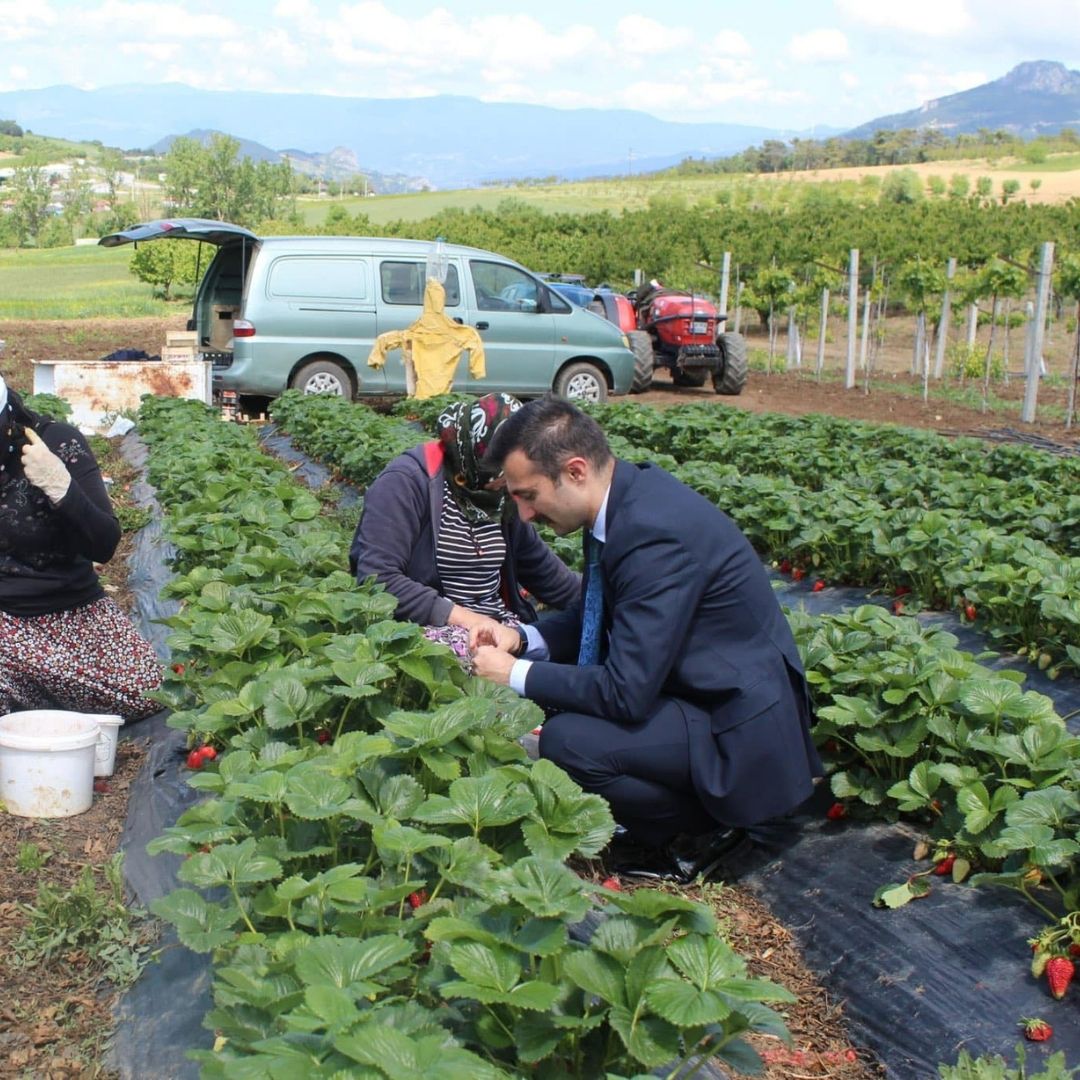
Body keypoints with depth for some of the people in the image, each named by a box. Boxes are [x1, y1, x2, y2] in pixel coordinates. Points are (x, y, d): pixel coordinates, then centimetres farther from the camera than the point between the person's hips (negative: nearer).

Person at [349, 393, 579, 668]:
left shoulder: (501, 496, 10)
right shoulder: (406, 482, -13)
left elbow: (542, 567, 22)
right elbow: (378, 578, -22)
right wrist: (466, 618, -22)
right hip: (426, 628, -6)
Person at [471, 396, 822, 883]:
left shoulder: (656, 534, -29)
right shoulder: (626, 497, 0)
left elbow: (625, 693, -28)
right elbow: (597, 617, 15)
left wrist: (517, 675, -15)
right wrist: (525, 637, -2)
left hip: (736, 731, -10)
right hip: (694, 688, 10)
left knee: (566, 741, -24)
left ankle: (701, 830, 0)